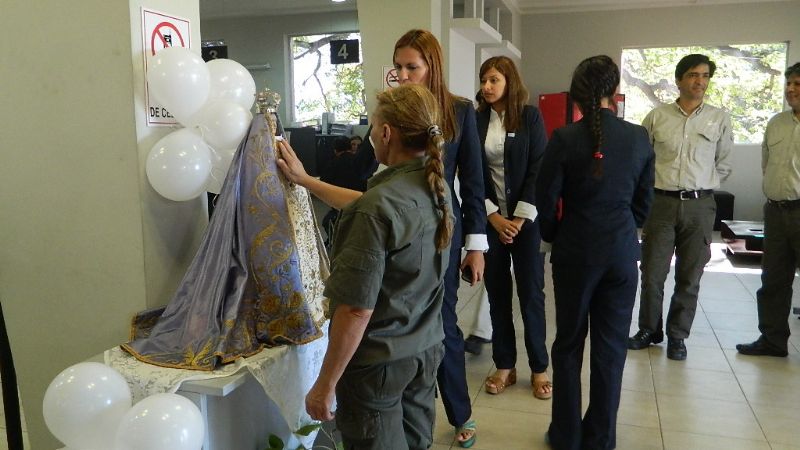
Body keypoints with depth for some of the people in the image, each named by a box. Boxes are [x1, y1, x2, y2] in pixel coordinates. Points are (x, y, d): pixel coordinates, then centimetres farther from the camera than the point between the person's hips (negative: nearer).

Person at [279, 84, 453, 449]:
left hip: (379, 363, -7)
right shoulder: (435, 187, -1)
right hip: (427, 350, 7)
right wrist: (305, 180, 24)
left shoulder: (379, 207, -26)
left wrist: (325, 385, -14)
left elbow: (357, 309, -25)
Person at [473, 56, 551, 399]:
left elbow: (539, 168, -5)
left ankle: (539, 368, 16)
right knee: (497, 293, 7)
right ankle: (505, 365, 19)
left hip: (526, 218, -2)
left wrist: (520, 218, -11)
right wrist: (493, 217, -8)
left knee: (531, 293, 2)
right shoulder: (476, 120, 3)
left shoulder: (530, 116, -1)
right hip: (490, 219, 2)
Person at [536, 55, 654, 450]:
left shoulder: (565, 138, -12)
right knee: (611, 347, 12)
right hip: (623, 252, 3)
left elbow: (545, 201, -9)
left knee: (568, 345, 12)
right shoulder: (639, 138, -2)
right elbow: (644, 202, 6)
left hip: (575, 252, -2)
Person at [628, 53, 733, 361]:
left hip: (700, 205, 1)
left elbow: (724, 165, 11)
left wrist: (701, 188, 8)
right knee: (652, 273, 4)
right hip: (662, 203, 0)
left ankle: (677, 336, 23)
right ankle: (649, 330, 23)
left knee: (689, 277, 8)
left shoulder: (719, 119, 4)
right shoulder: (657, 117, 2)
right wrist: (652, 190, 7)